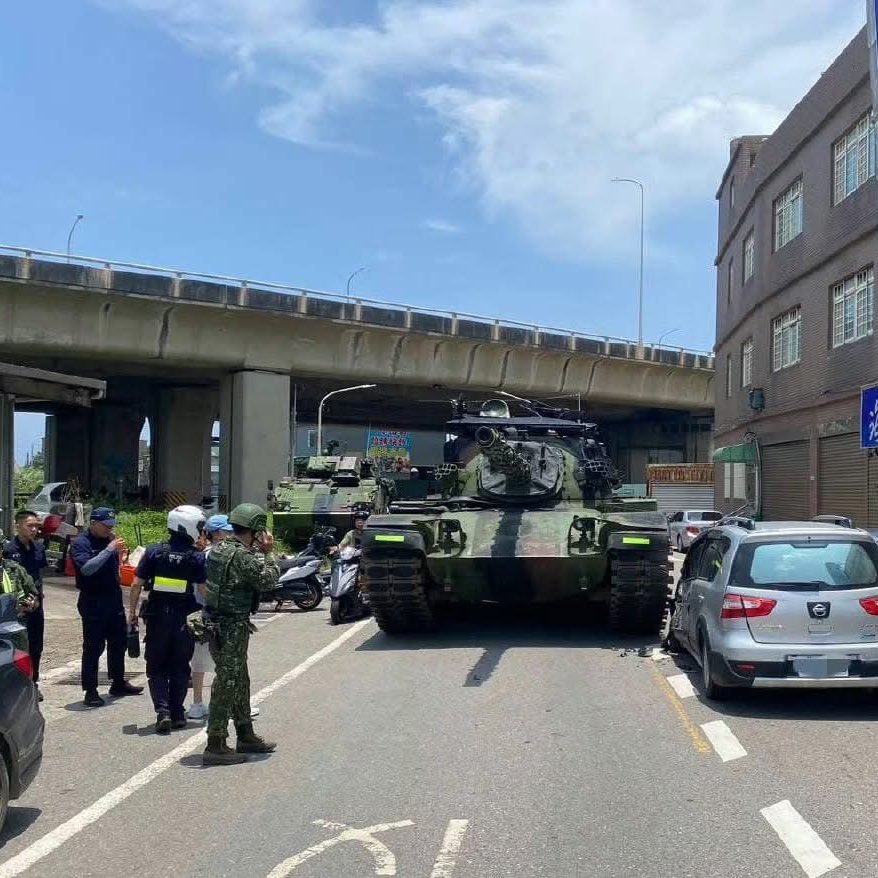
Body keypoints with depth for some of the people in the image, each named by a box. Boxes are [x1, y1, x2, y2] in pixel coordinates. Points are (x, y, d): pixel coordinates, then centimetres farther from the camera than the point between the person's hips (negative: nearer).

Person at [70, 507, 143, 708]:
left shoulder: (109, 539, 8)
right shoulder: (80, 544, -10)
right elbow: (87, 568, -27)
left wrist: (119, 553, 0)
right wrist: (109, 549, -27)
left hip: (114, 599, 7)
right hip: (92, 602, -7)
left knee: (119, 642, 15)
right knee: (93, 647, -3)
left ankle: (118, 683, 29)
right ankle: (90, 692, 3)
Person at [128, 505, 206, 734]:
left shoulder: (154, 551, -2)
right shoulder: (198, 557, -6)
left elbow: (137, 583, -3)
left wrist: (132, 611, 6)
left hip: (157, 617, 0)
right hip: (185, 619, 0)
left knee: (156, 667, 9)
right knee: (179, 668, 13)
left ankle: (162, 710, -7)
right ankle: (177, 714, 16)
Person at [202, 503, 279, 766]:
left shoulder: (218, 549, 9)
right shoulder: (243, 556, -20)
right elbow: (268, 579, -15)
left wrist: (258, 553, 8)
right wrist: (268, 553, -5)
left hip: (217, 623, 10)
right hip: (233, 627, -10)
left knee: (240, 682, 19)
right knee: (227, 684, -4)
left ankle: (246, 736, 30)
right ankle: (215, 746, 0)